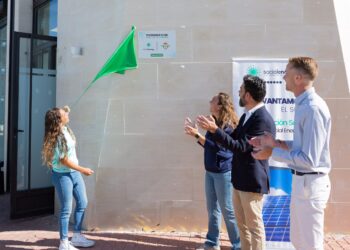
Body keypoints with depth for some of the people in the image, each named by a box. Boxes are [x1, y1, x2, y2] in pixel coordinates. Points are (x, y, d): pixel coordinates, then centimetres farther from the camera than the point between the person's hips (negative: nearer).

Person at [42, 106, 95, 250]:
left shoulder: (65, 129, -1)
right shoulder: (57, 138, -25)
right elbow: (64, 160, -22)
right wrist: (83, 170, -16)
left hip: (74, 172, 9)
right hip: (63, 175, -9)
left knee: (82, 203, 16)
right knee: (66, 209, 0)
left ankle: (77, 236, 29)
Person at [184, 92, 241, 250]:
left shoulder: (228, 126, -15)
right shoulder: (215, 123, 10)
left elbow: (216, 147, -24)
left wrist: (197, 135, -25)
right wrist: (196, 133, 8)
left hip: (223, 172, -8)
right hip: (210, 171, 8)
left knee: (227, 210, 1)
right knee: (212, 208, 14)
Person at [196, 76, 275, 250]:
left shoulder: (263, 119, -20)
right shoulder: (246, 116, 10)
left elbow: (241, 147, -25)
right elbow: (232, 139, 18)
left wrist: (215, 130, -26)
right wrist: (214, 129, 9)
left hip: (252, 180, -9)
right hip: (240, 179, 9)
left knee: (254, 226, 4)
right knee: (242, 224, 19)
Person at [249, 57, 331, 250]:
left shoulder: (313, 108, -23)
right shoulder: (304, 105, 8)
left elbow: (309, 160, -24)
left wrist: (272, 153, -17)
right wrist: (276, 143, 4)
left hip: (309, 183, -10)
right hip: (301, 180, 10)